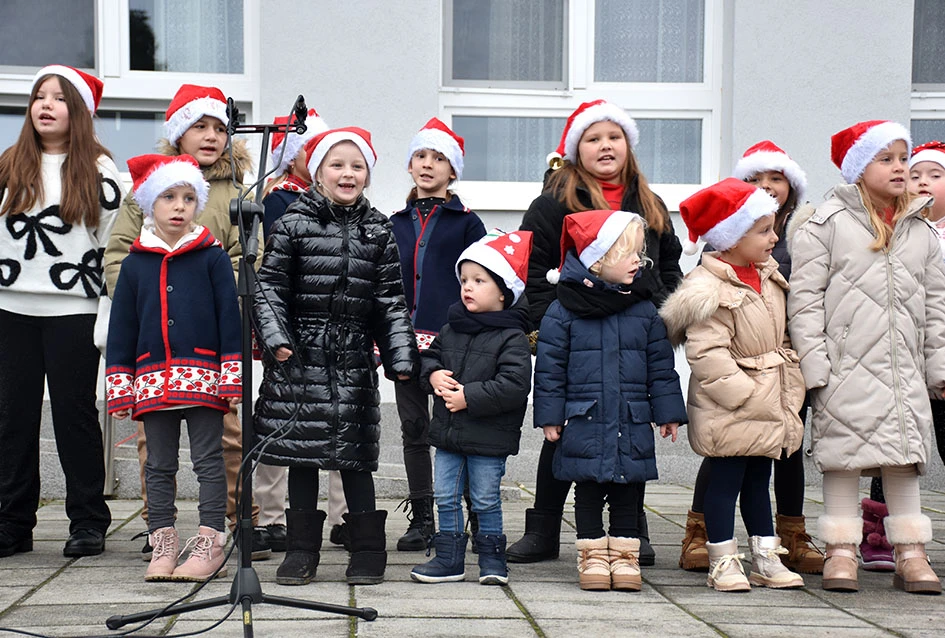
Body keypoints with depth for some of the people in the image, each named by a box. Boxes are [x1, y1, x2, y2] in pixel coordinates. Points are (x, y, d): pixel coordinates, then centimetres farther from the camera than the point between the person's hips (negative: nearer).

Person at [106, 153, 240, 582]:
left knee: (208, 460, 1)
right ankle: (163, 545, 16)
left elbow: (230, 320, -1)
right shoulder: (134, 264, 8)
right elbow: (121, 330, 11)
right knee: (159, 465, 9)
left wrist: (233, 378, -7)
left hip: (204, 375, -3)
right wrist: (118, 387, 6)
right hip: (153, 379, 3)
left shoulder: (212, 257, 1)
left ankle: (209, 544, 4)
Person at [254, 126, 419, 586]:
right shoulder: (293, 224, 1)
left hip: (354, 356, 1)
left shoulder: (377, 231, 8)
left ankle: (367, 550, 11)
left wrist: (401, 355, 3)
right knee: (301, 451, 4)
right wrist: (275, 337, -11)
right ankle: (301, 550, 15)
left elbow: (391, 299, 8)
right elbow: (269, 286, 1)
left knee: (355, 453, 1)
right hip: (301, 354, -1)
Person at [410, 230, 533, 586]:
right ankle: (449, 559, 20)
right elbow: (429, 356, 18)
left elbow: (514, 386, -21)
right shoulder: (451, 329, 8)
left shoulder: (511, 338, -12)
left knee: (486, 501, 4)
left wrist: (469, 397, -22)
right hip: (448, 434, 6)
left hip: (488, 438, -6)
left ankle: (492, 558, 18)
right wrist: (433, 375, -6)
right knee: (446, 498, 10)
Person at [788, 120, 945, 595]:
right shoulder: (825, 225, -2)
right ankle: (841, 551, 7)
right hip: (846, 367, -4)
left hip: (905, 371, 4)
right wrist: (813, 364, -12)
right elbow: (804, 298, -5)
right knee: (843, 456, 0)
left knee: (905, 458, 6)